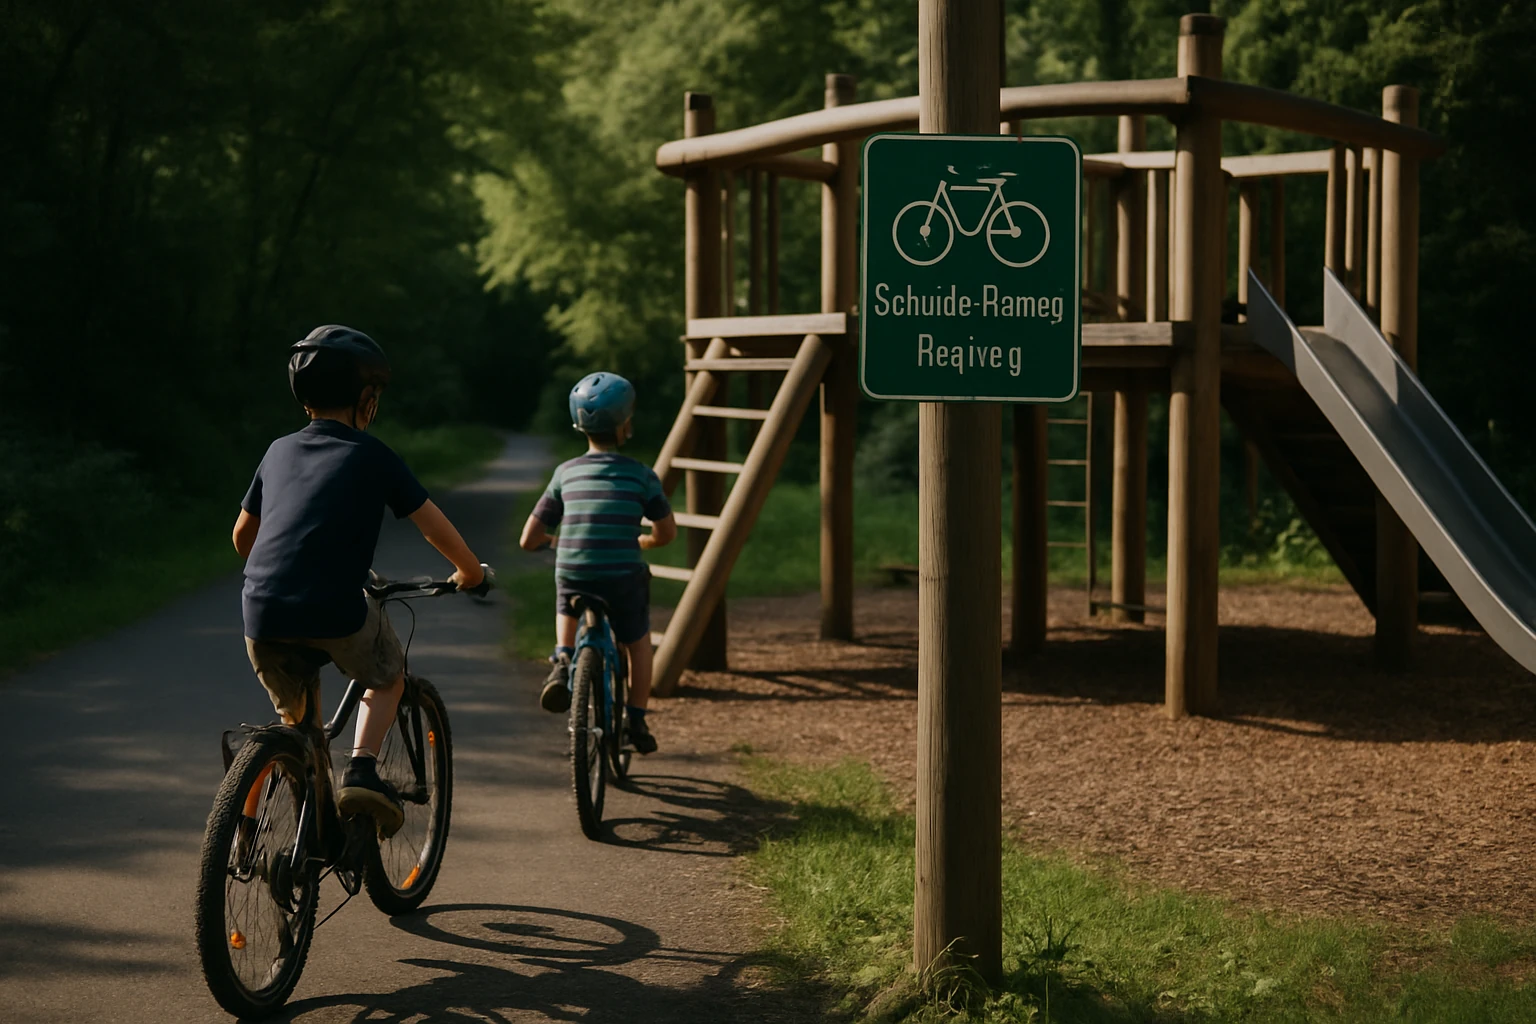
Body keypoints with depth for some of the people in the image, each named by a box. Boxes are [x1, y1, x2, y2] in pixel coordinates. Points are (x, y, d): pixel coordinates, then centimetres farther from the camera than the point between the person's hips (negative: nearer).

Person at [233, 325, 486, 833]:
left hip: (261, 617, 4)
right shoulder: (372, 456, 8)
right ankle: (361, 770, 3)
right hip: (335, 614, -4)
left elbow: (242, 534, 31)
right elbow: (434, 524, 9)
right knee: (388, 678, 24)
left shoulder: (279, 451, 21)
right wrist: (469, 571, 27)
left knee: (299, 719, 27)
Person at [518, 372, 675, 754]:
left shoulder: (566, 473, 4)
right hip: (624, 580, -1)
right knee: (638, 644, 26)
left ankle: (562, 660, 10)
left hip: (573, 577, 2)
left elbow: (529, 540, 6)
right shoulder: (640, 475, -1)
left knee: (567, 608, 36)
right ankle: (637, 722, 26)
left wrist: (549, 540, 29)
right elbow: (667, 532, 11)